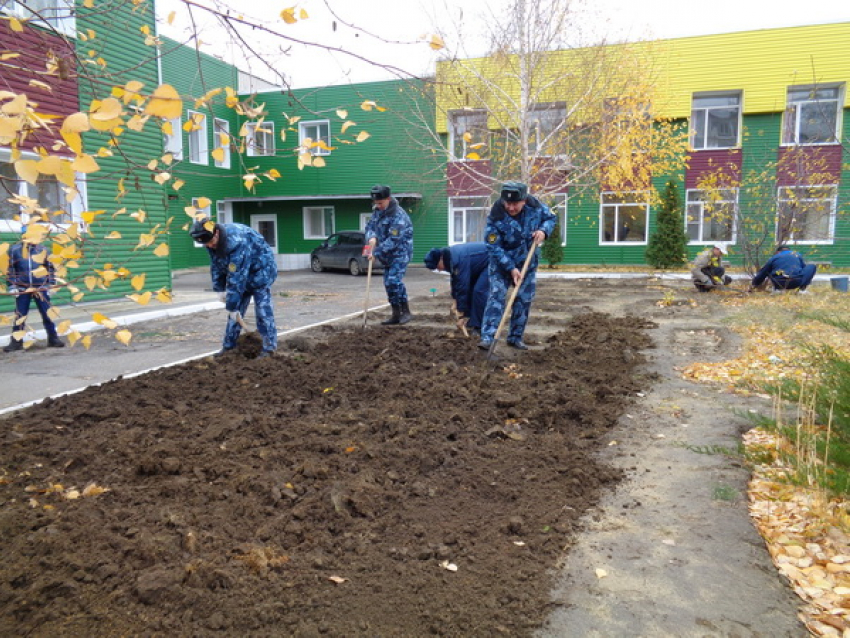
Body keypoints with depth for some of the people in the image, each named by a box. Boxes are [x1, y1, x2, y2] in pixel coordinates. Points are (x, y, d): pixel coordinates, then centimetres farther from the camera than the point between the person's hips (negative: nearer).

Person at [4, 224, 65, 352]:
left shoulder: (43, 250, 2)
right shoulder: (15, 250, -2)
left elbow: (51, 268, 10)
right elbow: (10, 269, 2)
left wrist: (51, 284, 7)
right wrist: (12, 286, -2)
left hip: (41, 288, 1)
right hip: (22, 289, -1)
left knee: (47, 314, 4)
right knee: (20, 316, 4)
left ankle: (53, 339, 13)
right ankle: (16, 342, 13)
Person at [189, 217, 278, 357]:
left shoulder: (237, 241, -37)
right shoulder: (212, 241, -10)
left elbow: (236, 278, -35)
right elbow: (216, 266, 6)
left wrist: (231, 306, -31)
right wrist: (219, 289, -1)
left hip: (261, 269, -8)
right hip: (241, 272, 8)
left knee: (262, 307, -14)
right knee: (236, 308, 6)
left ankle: (269, 347, -7)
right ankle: (228, 345, 14)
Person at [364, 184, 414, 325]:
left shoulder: (398, 215, -21)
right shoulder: (377, 210, 6)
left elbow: (394, 240, -25)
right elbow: (370, 225, 7)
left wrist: (376, 252, -24)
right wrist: (372, 238, -17)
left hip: (400, 252, -9)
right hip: (388, 253, 9)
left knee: (394, 280, -18)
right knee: (388, 283, 10)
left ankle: (406, 311, -7)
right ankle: (396, 314, 18)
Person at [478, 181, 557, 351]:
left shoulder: (534, 205, -16)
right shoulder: (496, 217, -26)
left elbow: (551, 217, 4)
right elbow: (493, 247, -23)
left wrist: (543, 231, -19)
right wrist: (511, 268, -26)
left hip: (527, 262, 4)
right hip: (501, 263, -4)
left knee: (524, 300, 6)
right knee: (497, 296, -15)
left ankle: (515, 338, 18)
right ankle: (487, 337, -16)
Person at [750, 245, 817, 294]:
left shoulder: (774, 258, 19)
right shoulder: (797, 255, 24)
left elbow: (762, 274, 22)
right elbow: (804, 267, 39)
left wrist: (753, 285, 37)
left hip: (780, 284, 0)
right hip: (796, 282, 0)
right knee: (812, 266, 24)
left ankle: (778, 289, 11)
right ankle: (802, 288, 5)